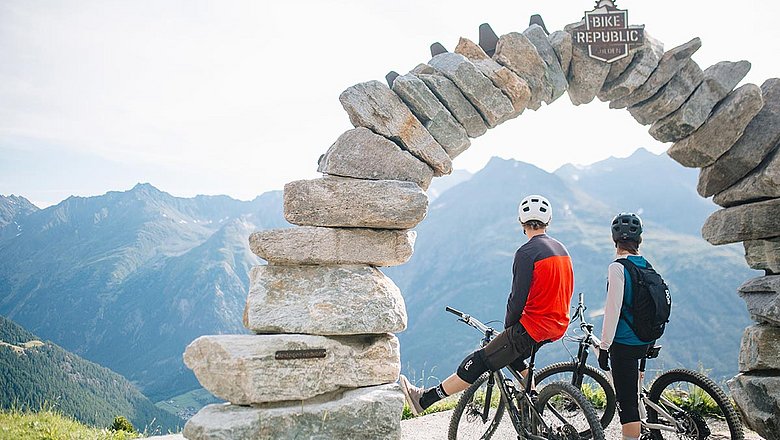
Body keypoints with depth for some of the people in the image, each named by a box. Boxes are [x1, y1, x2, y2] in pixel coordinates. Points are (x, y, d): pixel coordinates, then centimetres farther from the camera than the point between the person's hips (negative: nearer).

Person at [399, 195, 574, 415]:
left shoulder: (527, 252, -14)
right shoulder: (562, 249, 12)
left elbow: (518, 297, -16)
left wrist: (508, 326, 1)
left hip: (533, 327, -8)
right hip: (558, 326, 8)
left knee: (478, 362, -4)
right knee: (514, 355, 31)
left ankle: (424, 399, 0)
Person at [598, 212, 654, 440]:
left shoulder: (618, 267, -15)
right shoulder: (647, 266, 6)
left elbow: (613, 309, -18)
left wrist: (604, 347, -13)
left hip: (624, 343, -8)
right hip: (645, 342, 8)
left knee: (627, 402, -5)